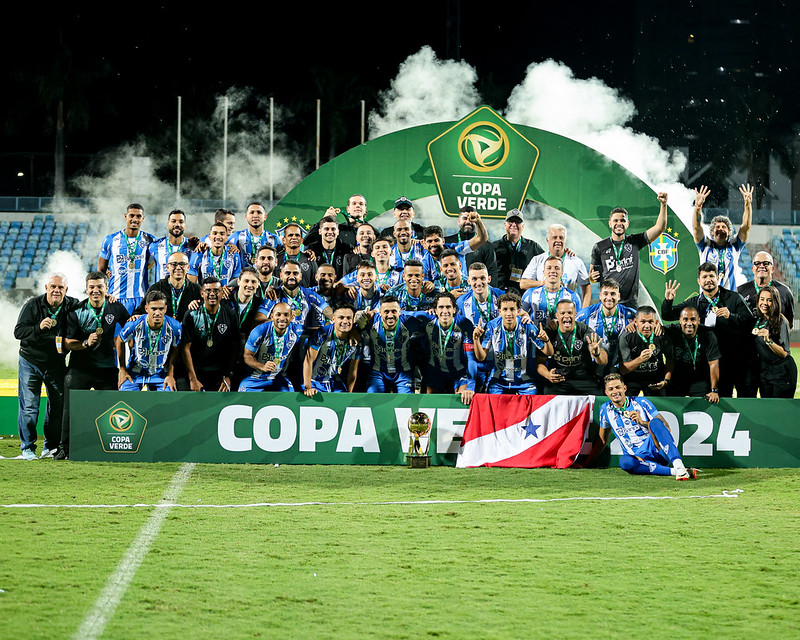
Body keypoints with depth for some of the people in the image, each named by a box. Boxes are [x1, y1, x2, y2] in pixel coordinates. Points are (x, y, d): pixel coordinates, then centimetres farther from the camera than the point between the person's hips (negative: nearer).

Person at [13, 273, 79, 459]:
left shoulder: (72, 305, -3)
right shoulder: (33, 305, -10)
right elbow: (18, 331, -13)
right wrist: (39, 327, -30)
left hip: (56, 364, 3)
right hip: (31, 362, -3)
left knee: (58, 406, 5)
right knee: (28, 407, -4)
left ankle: (51, 447, 17)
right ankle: (27, 448, 6)